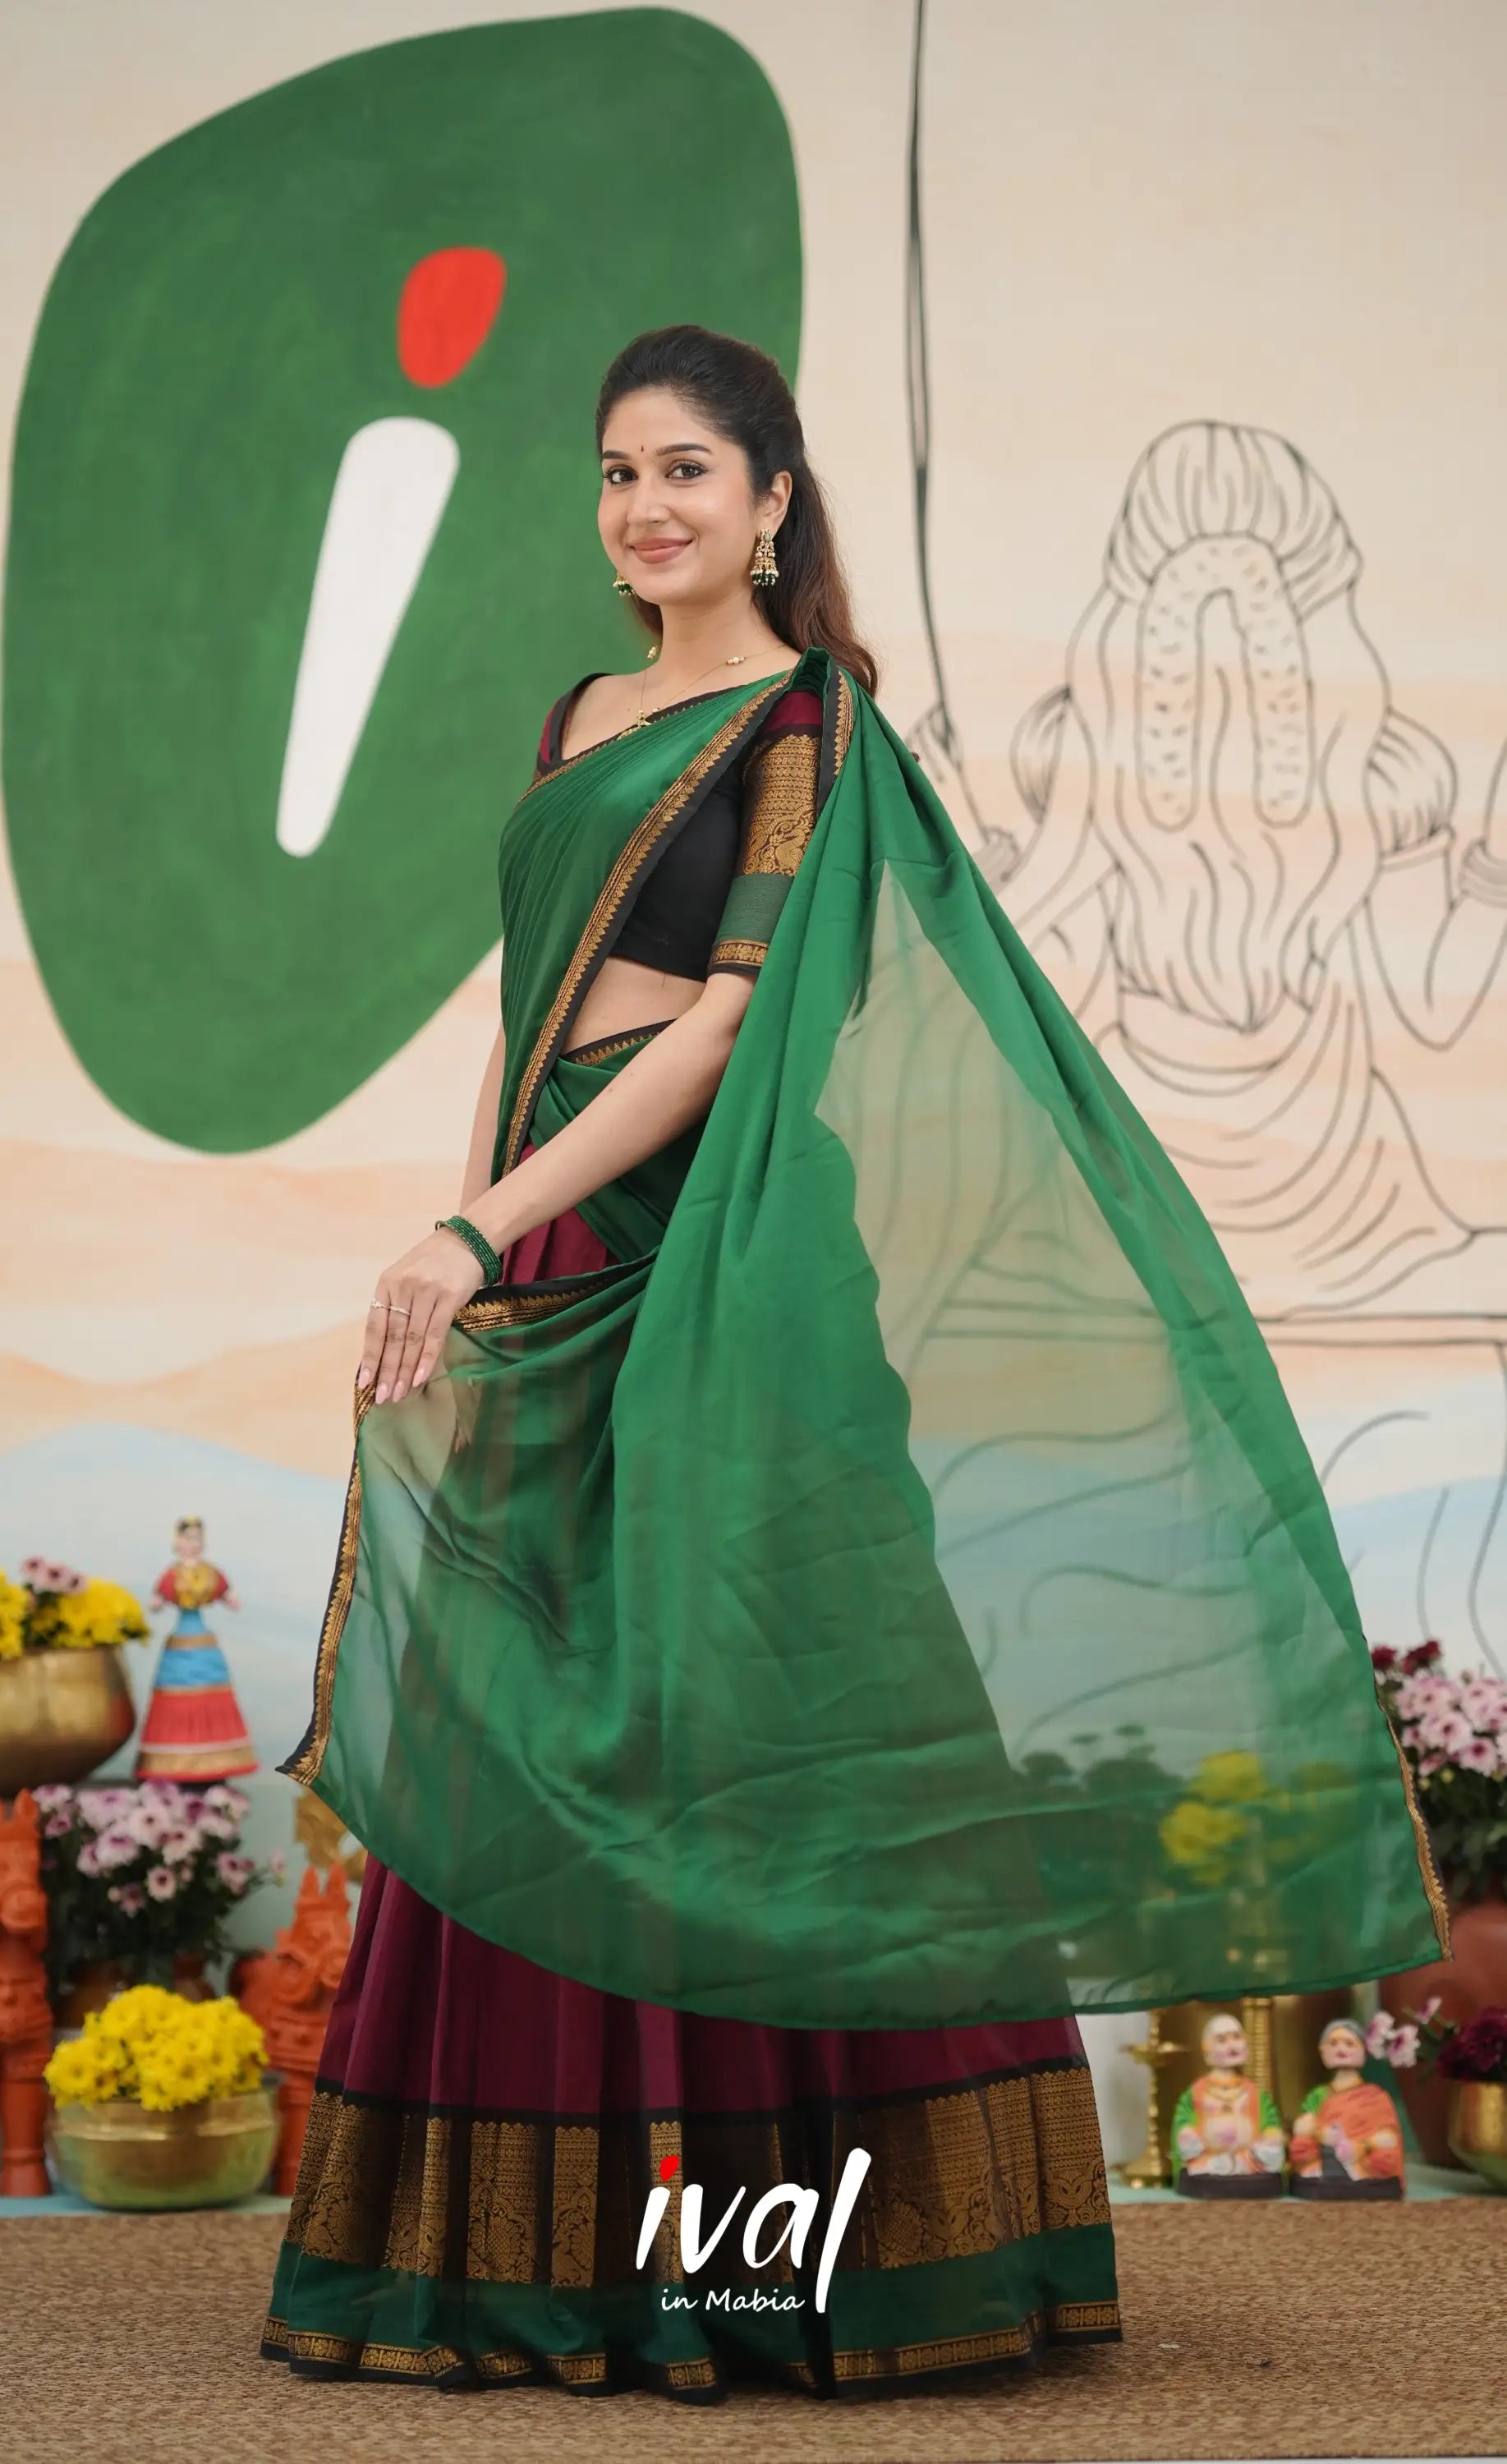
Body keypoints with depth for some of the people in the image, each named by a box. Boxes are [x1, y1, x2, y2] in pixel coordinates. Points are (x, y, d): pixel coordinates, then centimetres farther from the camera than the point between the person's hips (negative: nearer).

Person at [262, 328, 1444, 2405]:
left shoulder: (806, 727, -5)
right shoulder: (581, 722, 18)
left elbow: (733, 1018, -14)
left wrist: (483, 1230, -19)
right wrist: (464, 1264, 13)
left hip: (705, 1270, -8)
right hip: (544, 1270, 8)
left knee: (722, 1733, -7)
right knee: (522, 1754, 7)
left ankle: (753, 2251, 0)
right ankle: (540, 2240, 15)